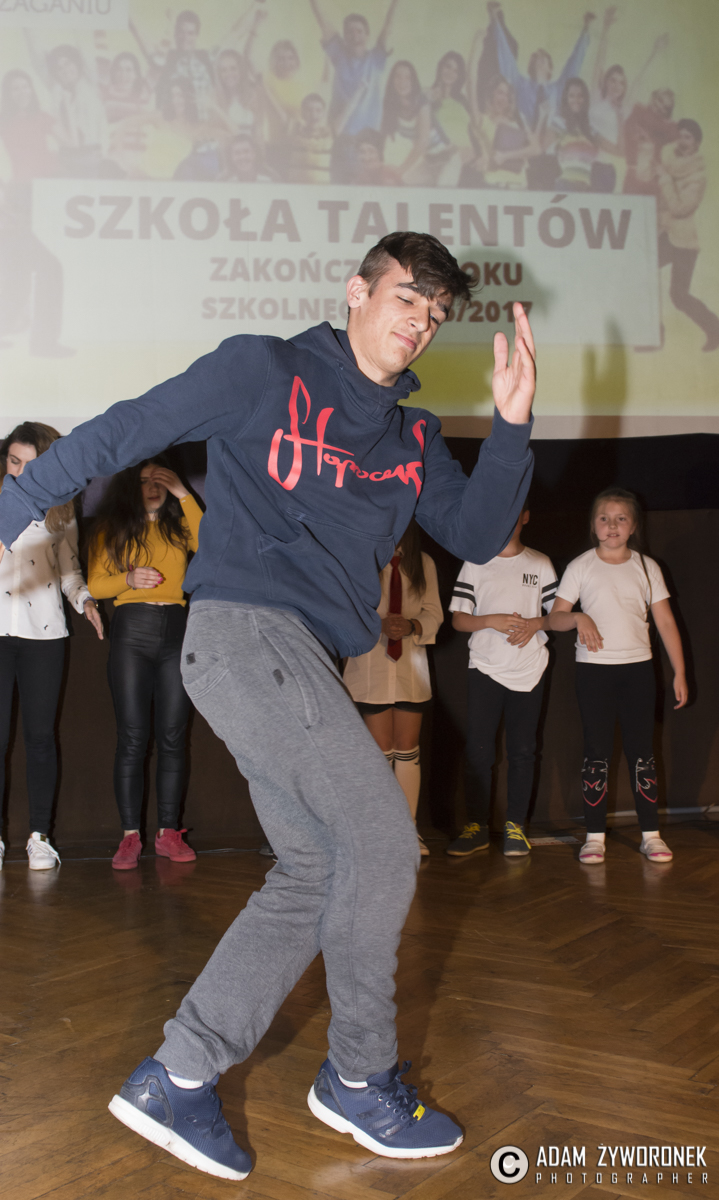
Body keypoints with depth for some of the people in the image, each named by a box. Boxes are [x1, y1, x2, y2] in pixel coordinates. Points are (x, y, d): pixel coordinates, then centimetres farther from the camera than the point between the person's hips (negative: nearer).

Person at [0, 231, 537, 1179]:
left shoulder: (412, 439, 18)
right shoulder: (266, 371, 0)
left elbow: (478, 534, 10)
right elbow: (124, 432, 1)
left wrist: (512, 425, -4)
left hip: (299, 660, 8)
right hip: (244, 630, -8)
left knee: (317, 871, 6)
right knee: (382, 839, -10)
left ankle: (175, 1081, 13)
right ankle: (360, 1080, 9)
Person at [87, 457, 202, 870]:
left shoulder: (178, 524, 14)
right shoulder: (112, 528, 12)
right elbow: (95, 584, 6)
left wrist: (183, 495, -6)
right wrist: (128, 579, -13)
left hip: (177, 630, 1)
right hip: (132, 633, -1)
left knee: (172, 737, -1)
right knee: (132, 737, -6)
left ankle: (169, 833, 5)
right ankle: (130, 836, -3)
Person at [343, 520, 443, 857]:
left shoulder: (423, 563, 8)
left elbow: (434, 613, 5)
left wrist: (411, 626, -16)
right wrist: (380, 624, -23)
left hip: (411, 663, 3)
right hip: (371, 662, -3)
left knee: (408, 750, 4)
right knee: (381, 750, -1)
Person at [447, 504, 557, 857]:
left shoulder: (540, 564, 9)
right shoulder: (475, 564, 7)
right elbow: (458, 619, 3)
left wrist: (533, 623, -11)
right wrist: (492, 621, -14)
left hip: (529, 670, 1)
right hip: (485, 668, 0)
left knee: (522, 751, 2)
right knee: (478, 750, -3)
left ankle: (515, 827, 10)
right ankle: (477, 827, 5)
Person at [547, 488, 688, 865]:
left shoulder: (646, 567, 6)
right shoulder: (581, 567, 2)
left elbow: (666, 622, 6)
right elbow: (554, 618, 1)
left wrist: (679, 672, 2)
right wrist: (578, 618, -21)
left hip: (638, 667, 1)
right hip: (594, 668, -1)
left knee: (642, 751, 2)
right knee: (596, 752, 1)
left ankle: (651, 834, 9)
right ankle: (595, 836, 6)